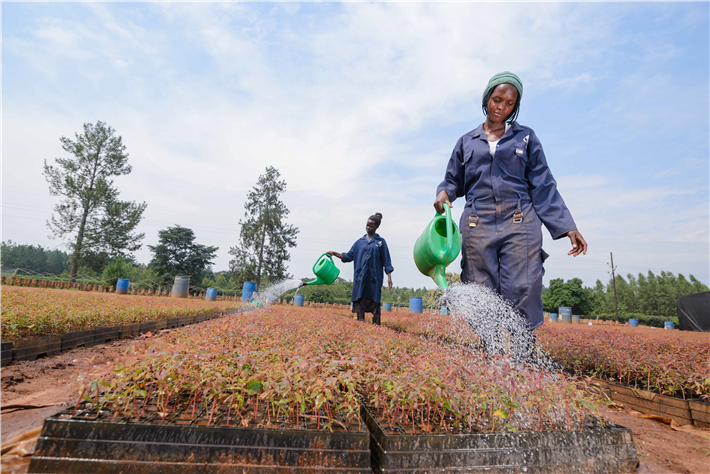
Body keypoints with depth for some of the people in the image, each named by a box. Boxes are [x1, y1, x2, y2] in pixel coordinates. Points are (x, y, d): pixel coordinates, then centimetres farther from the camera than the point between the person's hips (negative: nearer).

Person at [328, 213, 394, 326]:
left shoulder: (381, 242, 5)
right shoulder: (359, 242, 13)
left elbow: (386, 261, 3)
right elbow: (349, 256, 14)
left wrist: (389, 278, -5)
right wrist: (335, 253, 3)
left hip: (374, 278, -3)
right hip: (360, 278, 3)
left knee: (374, 303, -4)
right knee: (359, 303, 3)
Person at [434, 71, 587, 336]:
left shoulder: (526, 137, 15)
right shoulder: (467, 142, 18)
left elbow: (543, 186, 10)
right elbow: (454, 180, 20)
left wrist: (566, 226, 2)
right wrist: (443, 192, -5)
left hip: (519, 226, -1)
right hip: (477, 227, 1)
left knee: (522, 295, -9)